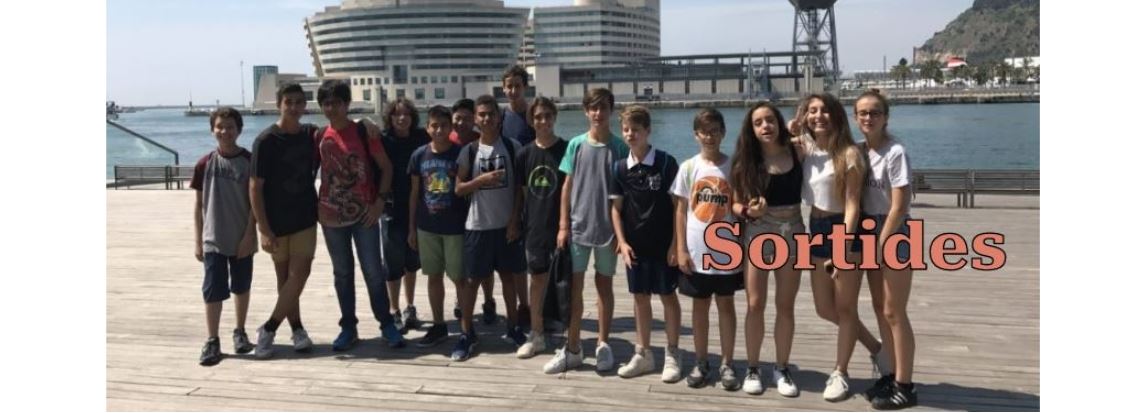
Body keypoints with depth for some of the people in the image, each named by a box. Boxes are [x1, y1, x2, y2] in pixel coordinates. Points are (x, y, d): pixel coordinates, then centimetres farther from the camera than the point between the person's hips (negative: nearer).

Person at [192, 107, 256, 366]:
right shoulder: (205, 164, -1)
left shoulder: (249, 161, -5)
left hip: (242, 239, 0)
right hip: (213, 240, 0)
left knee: (241, 287, 12)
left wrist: (249, 235, -9)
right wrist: (198, 240, 3)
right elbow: (199, 205, 4)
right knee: (213, 290, -1)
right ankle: (212, 341, 7)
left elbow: (254, 201, -4)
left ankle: (240, 332, 29)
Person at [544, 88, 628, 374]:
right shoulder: (576, 144, 1)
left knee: (604, 285, 10)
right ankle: (572, 350, 13)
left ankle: (603, 346, 21)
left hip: (608, 228, -1)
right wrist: (563, 225, 0)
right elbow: (567, 186, 4)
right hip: (578, 227, 1)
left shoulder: (619, 147, -3)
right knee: (574, 287, 4)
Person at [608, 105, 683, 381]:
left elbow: (678, 204, -7)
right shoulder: (620, 168, 2)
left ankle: (672, 355, 18)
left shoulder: (666, 163, -9)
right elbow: (616, 207, 6)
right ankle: (643, 354, 23)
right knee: (640, 297, 12)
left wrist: (676, 243, -11)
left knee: (668, 296, 6)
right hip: (635, 245, 4)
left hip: (663, 244, -4)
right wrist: (622, 242, -3)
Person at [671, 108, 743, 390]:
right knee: (700, 305, 11)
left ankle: (727, 364, 18)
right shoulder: (688, 167, 0)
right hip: (696, 252, 1)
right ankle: (701, 362, 22)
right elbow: (681, 211, 3)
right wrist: (681, 249, -3)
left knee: (726, 304, 9)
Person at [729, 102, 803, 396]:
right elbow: (735, 204, -2)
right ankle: (752, 368, 15)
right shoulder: (746, 162, -2)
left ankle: (782, 369, 19)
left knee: (785, 305, 7)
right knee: (755, 304, 2)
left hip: (792, 232, 1)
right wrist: (748, 211, -20)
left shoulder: (796, 153, -1)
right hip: (758, 233, 0)